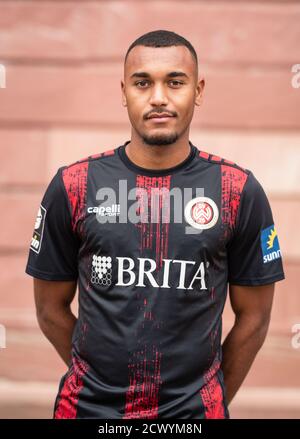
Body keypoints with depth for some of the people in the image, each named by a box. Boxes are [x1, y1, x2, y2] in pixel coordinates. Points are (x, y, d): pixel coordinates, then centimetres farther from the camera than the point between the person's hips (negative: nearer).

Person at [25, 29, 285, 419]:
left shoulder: (240, 193, -7)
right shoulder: (72, 187, -6)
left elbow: (253, 317, 1)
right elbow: (51, 309, 3)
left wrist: (216, 398, 6)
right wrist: (99, 383, 6)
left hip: (193, 408, 0)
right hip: (90, 405, 1)